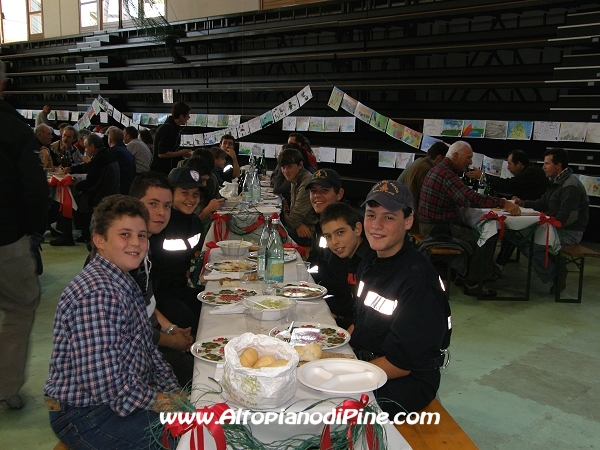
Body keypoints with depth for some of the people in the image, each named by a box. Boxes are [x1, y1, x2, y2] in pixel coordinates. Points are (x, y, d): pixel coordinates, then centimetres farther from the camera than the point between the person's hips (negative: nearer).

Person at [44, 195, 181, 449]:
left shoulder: (124, 283, 8)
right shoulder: (95, 293, -25)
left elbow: (147, 349, 13)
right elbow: (105, 383, -28)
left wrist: (173, 393, 3)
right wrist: (160, 402, -16)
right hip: (86, 415, -9)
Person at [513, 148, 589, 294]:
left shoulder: (571, 186, -21)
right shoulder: (556, 181, 10)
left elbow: (565, 218, -26)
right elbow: (542, 204, 17)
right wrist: (523, 203, 4)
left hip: (569, 232, -10)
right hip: (558, 227, 10)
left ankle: (556, 276, 0)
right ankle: (555, 269, 7)